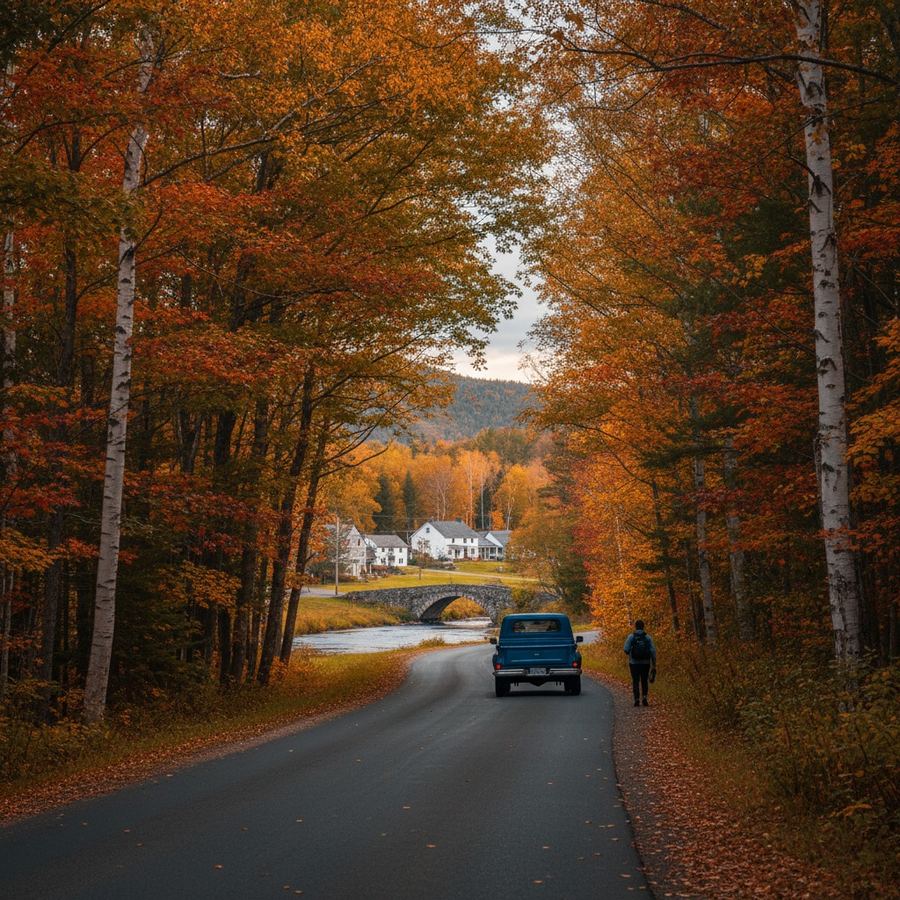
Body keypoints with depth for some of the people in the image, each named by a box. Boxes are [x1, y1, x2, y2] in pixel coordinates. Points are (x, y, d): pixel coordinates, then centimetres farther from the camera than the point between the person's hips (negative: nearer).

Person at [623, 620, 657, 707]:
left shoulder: (631, 637, -4)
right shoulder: (648, 637, -1)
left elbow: (626, 650, -12)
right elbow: (653, 651, -6)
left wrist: (628, 654, 12)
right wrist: (654, 665, -2)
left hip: (634, 663, -1)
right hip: (645, 663, 1)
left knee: (635, 682, 7)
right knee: (644, 681, 16)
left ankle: (637, 700, -2)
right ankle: (644, 697, -1)